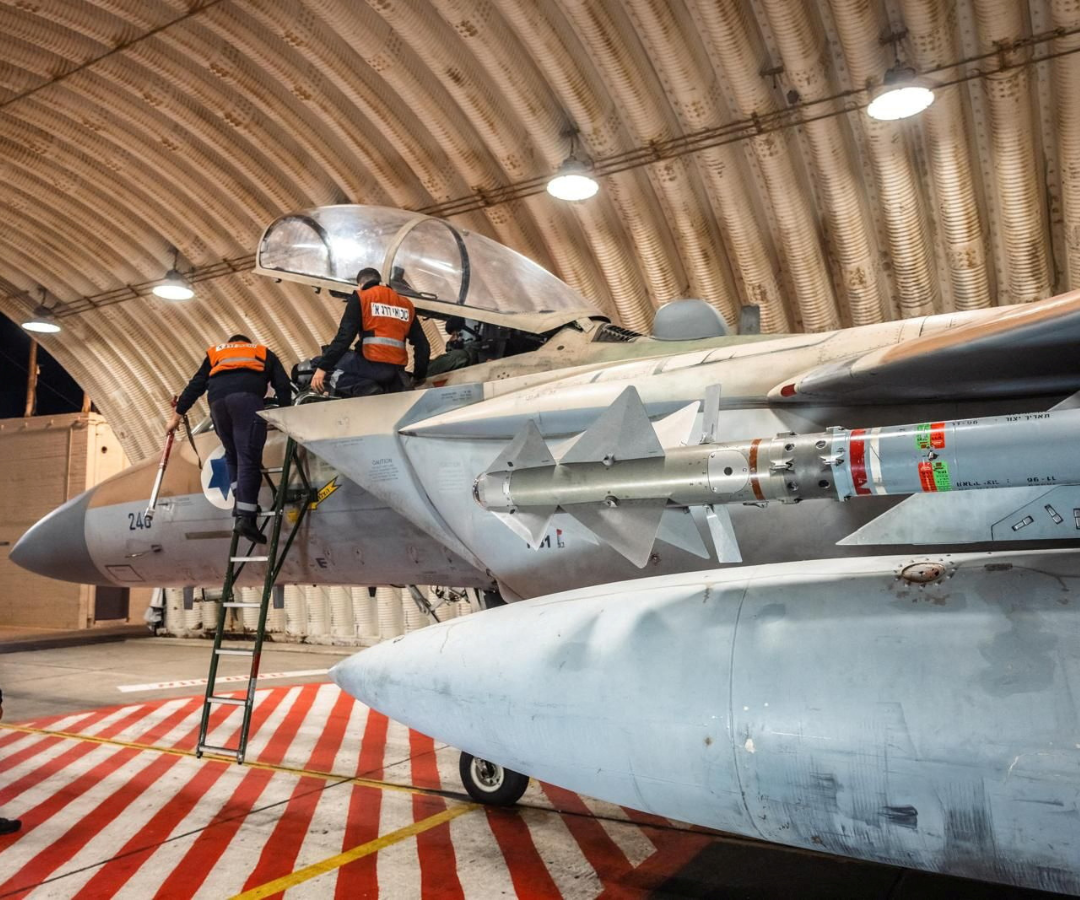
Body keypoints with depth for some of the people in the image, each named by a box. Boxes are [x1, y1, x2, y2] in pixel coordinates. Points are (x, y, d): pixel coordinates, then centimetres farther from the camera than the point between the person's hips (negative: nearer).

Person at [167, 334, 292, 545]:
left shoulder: (215, 353, 38)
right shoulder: (263, 352, 34)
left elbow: (195, 385, 30)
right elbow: (282, 384, 20)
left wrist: (177, 416, 33)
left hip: (217, 400, 3)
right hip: (247, 397, -3)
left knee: (232, 455, 19)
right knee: (248, 456, -10)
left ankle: (240, 502, 7)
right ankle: (245, 515, -20)